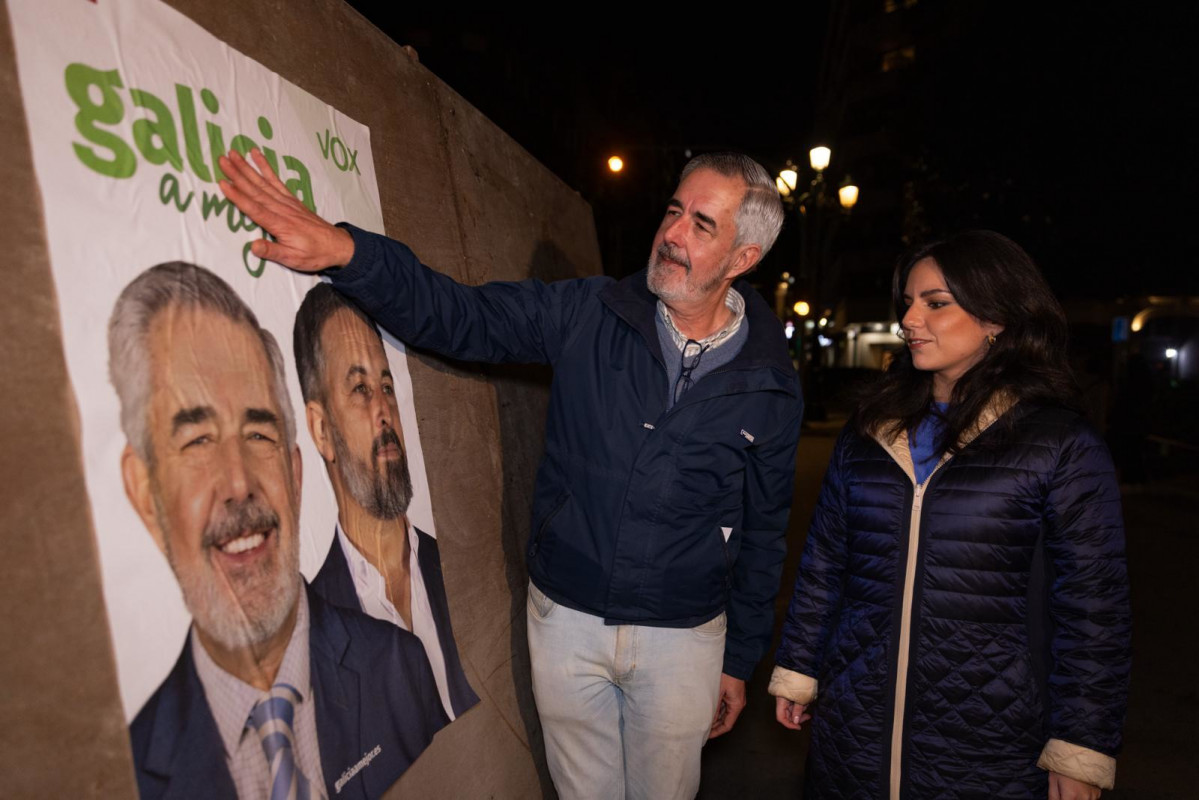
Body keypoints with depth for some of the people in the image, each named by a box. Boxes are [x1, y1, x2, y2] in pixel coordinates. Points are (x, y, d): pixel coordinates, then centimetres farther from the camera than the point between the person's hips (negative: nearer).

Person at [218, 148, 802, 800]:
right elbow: (454, 315, -12)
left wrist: (739, 661, 6)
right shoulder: (586, 315, -9)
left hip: (683, 637, 0)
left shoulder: (771, 384, -7)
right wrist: (344, 250, -28)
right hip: (566, 618, 1)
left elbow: (763, 531, 0)